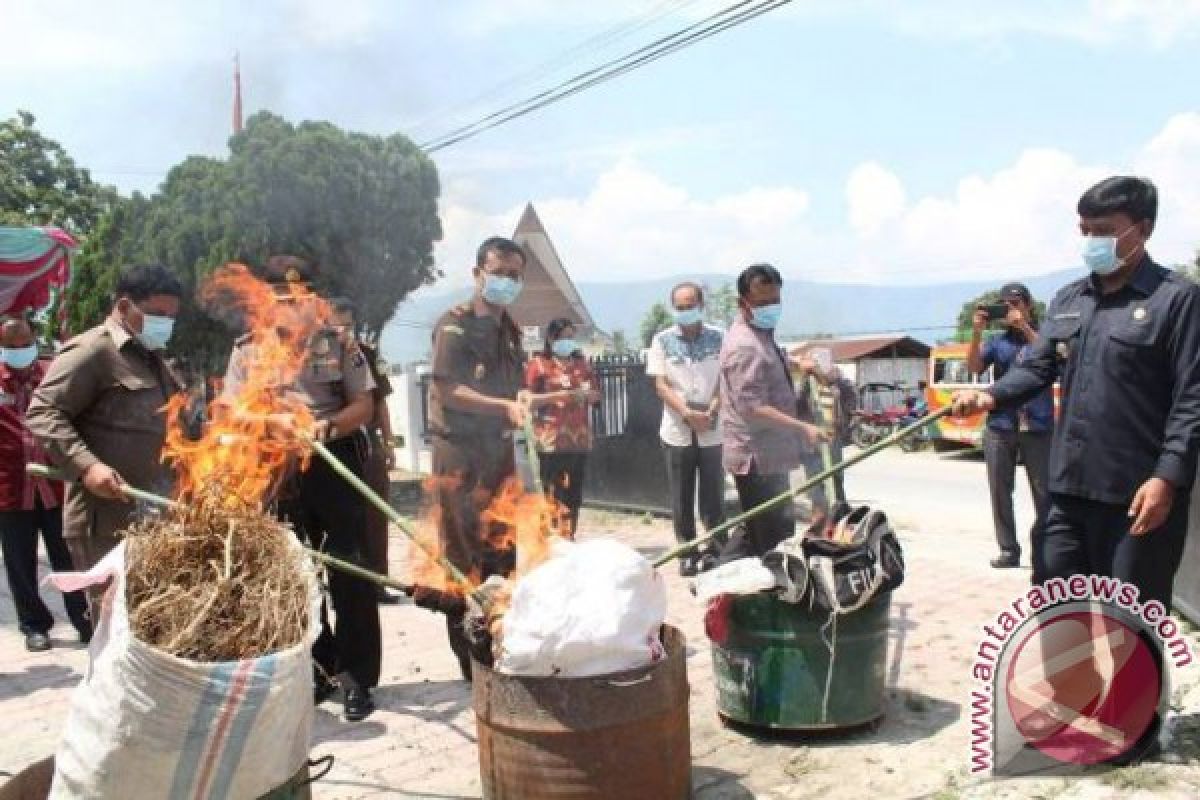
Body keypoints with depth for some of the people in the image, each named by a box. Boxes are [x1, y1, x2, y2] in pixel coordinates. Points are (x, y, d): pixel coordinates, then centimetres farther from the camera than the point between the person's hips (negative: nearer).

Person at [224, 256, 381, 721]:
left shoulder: (337, 342, 3)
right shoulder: (247, 349, 7)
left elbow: (364, 405, 0)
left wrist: (327, 427, -18)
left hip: (336, 465, -2)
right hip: (279, 472, 2)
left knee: (349, 571, -2)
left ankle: (356, 677, 6)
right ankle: (318, 670, 25)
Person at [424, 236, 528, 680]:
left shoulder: (510, 329, 12)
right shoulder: (454, 324, -10)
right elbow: (448, 390, -19)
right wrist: (506, 406, -27)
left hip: (499, 447, 8)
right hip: (459, 449, -7)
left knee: (503, 546, 12)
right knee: (463, 552, -3)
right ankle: (470, 656, 6)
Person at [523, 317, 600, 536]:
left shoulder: (580, 362, 16)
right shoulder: (538, 364, 0)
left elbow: (595, 395, 21)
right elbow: (529, 400, -8)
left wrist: (590, 394, -3)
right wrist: (562, 395, -16)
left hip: (579, 439, 5)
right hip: (551, 441, -5)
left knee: (574, 494, 7)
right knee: (553, 494, -7)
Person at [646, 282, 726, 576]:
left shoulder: (719, 337, 3)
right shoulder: (662, 340, 3)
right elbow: (660, 385, -2)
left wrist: (710, 412, -15)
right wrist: (687, 413, -16)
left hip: (713, 431, 0)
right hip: (677, 432, 1)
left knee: (713, 496, 4)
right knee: (681, 499, 6)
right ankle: (687, 553, 16)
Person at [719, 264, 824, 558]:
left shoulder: (761, 334, 14)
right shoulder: (744, 346, -20)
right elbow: (753, 407, -27)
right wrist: (803, 427, -31)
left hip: (767, 453, 10)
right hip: (758, 456, -10)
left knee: (758, 534, 17)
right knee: (778, 537, -4)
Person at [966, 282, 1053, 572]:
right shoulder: (997, 341, 12)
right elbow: (973, 368, 1)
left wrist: (1024, 327, -15)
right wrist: (976, 332, -10)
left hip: (1038, 427, -2)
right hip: (1000, 427, 2)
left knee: (1045, 492, -2)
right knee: (1000, 491, 3)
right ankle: (1008, 549, 10)